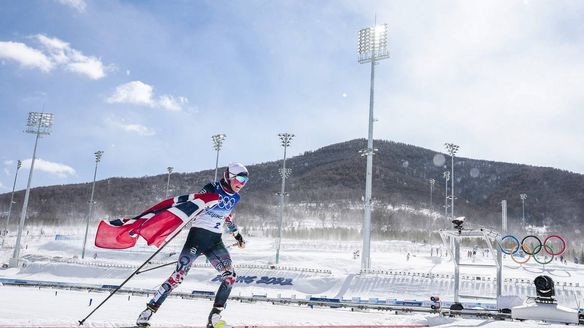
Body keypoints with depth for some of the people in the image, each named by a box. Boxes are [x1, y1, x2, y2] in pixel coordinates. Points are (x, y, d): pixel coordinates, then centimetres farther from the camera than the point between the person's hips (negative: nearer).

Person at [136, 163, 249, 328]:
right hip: (198, 235, -6)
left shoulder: (235, 197, 8)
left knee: (230, 276, -7)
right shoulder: (211, 189, -11)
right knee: (179, 275, -11)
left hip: (215, 241, 6)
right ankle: (148, 311, 2)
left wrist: (237, 235, 32)